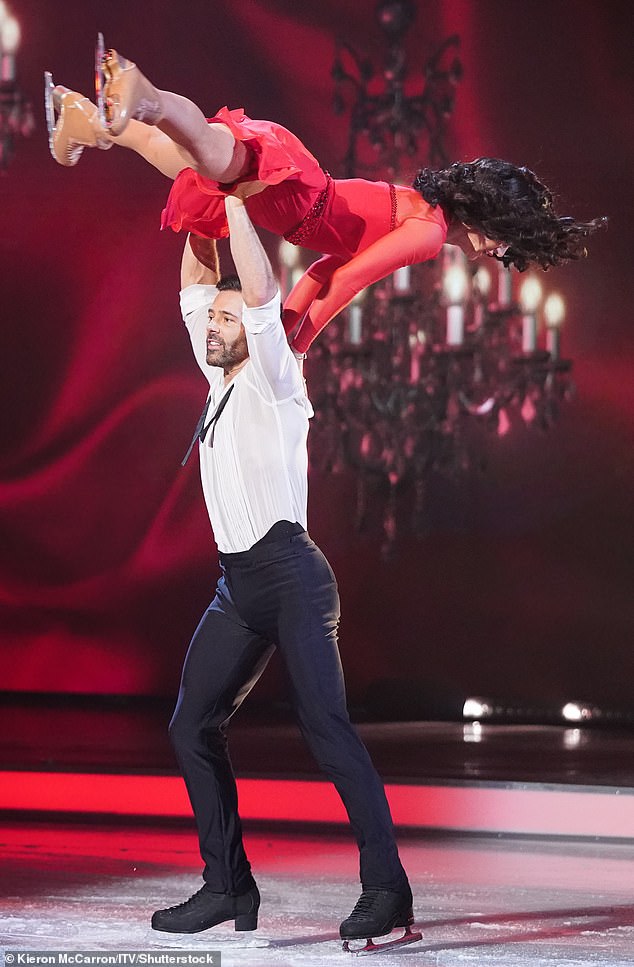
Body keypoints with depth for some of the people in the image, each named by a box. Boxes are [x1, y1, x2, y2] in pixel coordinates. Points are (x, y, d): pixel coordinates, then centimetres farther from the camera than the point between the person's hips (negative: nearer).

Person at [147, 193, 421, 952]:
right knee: (193, 727, 5)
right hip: (237, 583, 9)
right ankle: (228, 886, 10)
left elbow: (260, 290, -17)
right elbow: (198, 280, 23)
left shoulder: (272, 378, -4)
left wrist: (234, 197, -11)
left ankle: (385, 887, -17)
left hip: (290, 574, -9)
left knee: (324, 724, -15)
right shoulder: (221, 379, 17)